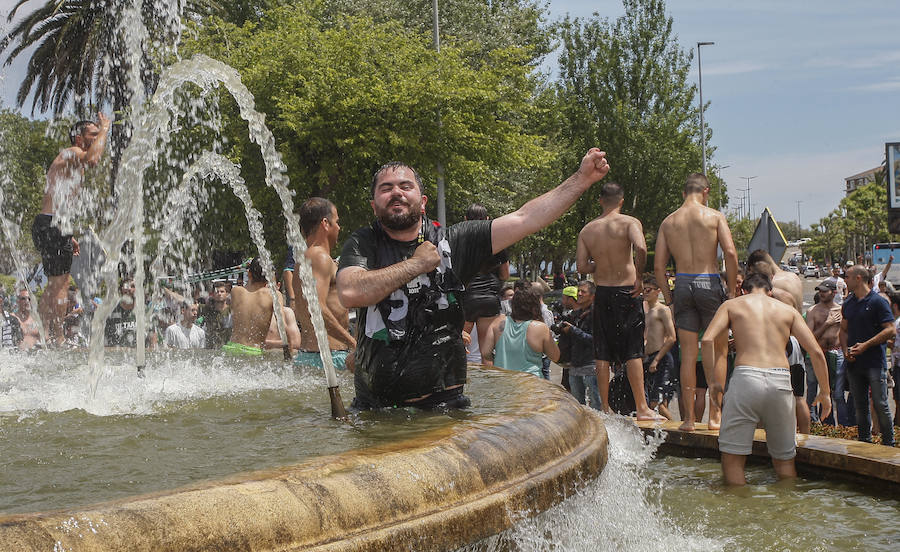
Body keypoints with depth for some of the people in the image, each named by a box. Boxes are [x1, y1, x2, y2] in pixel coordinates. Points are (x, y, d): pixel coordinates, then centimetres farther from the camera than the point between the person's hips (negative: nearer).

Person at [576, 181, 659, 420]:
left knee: (602, 354, 8)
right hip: (627, 292, -3)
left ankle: (605, 408, 10)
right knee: (633, 352, 1)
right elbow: (640, 248, -25)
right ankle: (641, 408, 1)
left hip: (602, 293, 3)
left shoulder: (587, 229, 5)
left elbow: (581, 266, 0)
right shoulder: (630, 222, -7)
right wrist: (639, 277, -13)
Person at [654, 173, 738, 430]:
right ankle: (715, 416, 5)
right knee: (719, 351, 8)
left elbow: (658, 265, 4)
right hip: (709, 283, -3)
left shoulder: (668, 221, 9)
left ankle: (689, 417, 7)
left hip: (682, 285, 3)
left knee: (688, 354, 8)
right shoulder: (714, 216, -1)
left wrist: (667, 293, 13)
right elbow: (730, 252, -12)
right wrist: (731, 288, -4)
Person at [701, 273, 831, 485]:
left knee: (732, 458, 3)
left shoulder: (732, 305, 16)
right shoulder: (788, 310, 20)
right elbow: (816, 352, 11)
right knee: (784, 459, 15)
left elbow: (707, 340, -1)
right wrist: (825, 391, 21)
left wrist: (712, 381, 5)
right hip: (780, 381, 2)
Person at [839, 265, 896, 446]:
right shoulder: (848, 304, 13)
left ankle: (888, 444, 1)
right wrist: (845, 350, 2)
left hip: (875, 362, -6)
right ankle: (865, 442, 18)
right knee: (860, 405, 10)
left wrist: (865, 345, -16)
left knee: (880, 404, -8)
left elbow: (891, 330, -11)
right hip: (854, 363, 6)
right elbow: (843, 330, 21)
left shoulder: (877, 302, -6)